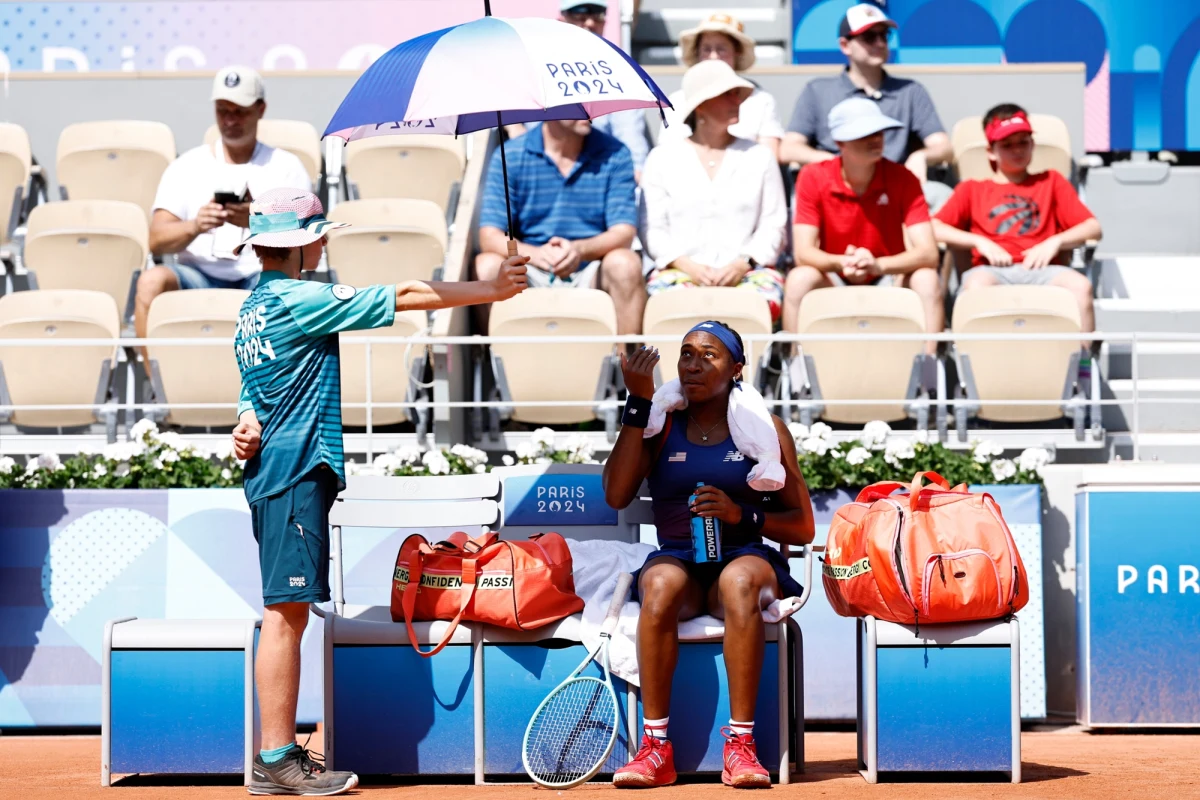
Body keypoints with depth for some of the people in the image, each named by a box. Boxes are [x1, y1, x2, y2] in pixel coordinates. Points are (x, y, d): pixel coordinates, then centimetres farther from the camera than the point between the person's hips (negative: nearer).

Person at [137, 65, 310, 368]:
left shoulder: (287, 167, 11)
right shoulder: (188, 166, 12)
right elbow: (157, 240, 1)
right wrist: (194, 226, -22)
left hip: (261, 277, -1)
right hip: (199, 275, 1)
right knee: (151, 281, -31)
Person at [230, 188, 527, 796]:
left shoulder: (254, 308, 19)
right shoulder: (298, 300, -11)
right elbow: (405, 296, -10)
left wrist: (247, 428, 2)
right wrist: (492, 289, -6)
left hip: (271, 469, 10)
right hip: (297, 471, -10)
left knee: (285, 614, 9)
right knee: (286, 612, -10)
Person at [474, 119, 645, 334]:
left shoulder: (614, 154, 0)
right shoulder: (510, 156, -2)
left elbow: (624, 233, -7)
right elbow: (489, 236, -8)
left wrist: (580, 249, -29)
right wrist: (534, 254, -31)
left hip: (591, 276, 0)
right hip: (532, 276, 0)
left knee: (624, 263, -30)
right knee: (487, 266, -28)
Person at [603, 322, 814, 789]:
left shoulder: (764, 428, 10)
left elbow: (802, 528, 8)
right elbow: (616, 496, -4)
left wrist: (742, 515, -11)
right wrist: (639, 403, -3)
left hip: (745, 556, -1)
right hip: (677, 559, 1)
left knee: (740, 580, -38)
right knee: (662, 583, -36)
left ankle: (741, 746, -39)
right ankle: (656, 748, -35)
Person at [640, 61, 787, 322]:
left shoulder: (759, 157, 17)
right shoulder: (663, 158, 14)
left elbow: (773, 225, 10)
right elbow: (652, 229, 8)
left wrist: (743, 263, -8)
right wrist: (688, 266, -9)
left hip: (745, 273, 1)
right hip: (679, 271, -1)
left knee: (765, 292, -36)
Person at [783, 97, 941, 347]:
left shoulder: (902, 179, -10)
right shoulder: (814, 177, -9)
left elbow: (928, 253, -18)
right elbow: (804, 252, -14)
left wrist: (878, 265, -36)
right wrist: (842, 263, -36)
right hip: (834, 284, 0)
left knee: (927, 279, -28)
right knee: (800, 278, -30)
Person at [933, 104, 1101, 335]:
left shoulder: (1051, 182, 27)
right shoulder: (972, 190, 26)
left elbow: (1093, 227, 16)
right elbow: (935, 228, 10)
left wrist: (1055, 242, -1)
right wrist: (978, 241, -2)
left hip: (1040, 270, 1)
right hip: (993, 270, -1)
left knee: (1081, 285, -32)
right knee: (976, 283, -38)